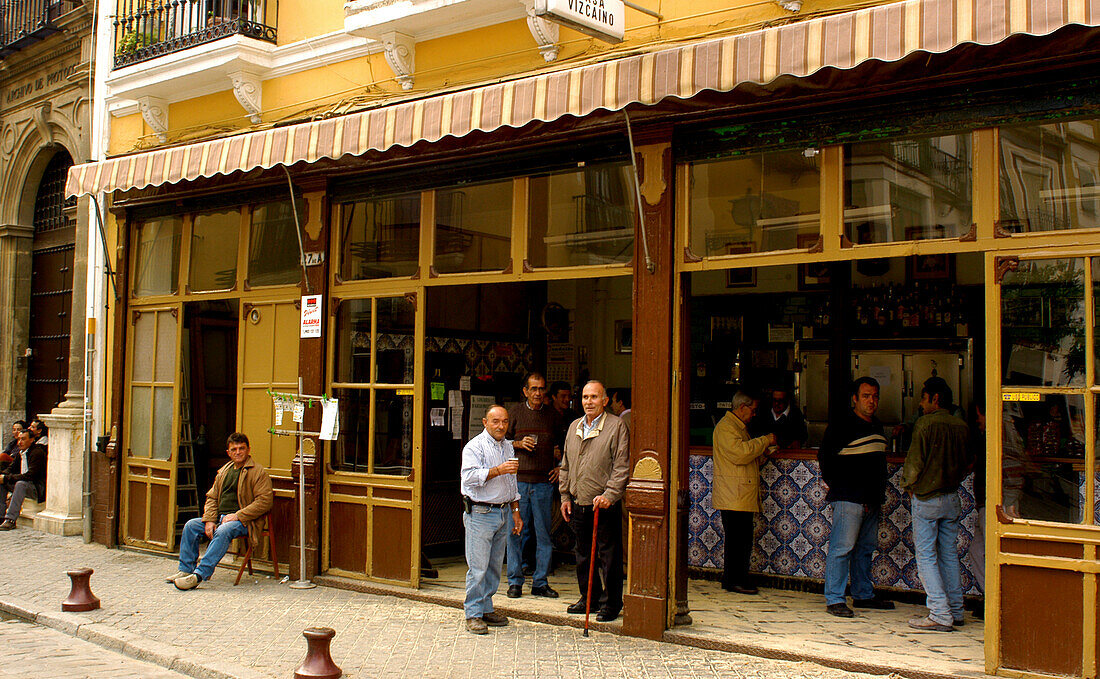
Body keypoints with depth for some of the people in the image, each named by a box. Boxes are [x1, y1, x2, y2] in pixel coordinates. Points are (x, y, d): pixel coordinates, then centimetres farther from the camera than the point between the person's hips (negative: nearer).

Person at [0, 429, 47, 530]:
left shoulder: (37, 453, -15)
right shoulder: (20, 452, 12)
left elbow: (30, 475, -24)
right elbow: (11, 468, 16)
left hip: (39, 488, -9)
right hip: (24, 483, 9)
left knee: (20, 484, -36)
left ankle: (11, 520, -38)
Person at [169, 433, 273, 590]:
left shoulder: (258, 472, -2)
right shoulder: (223, 471, 20)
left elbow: (264, 501, -12)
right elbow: (211, 497, 18)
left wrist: (237, 516, -17)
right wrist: (209, 520, -1)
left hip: (244, 521, -7)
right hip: (220, 517, 8)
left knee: (222, 531, -34)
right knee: (191, 525, -8)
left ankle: (200, 574, -38)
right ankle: (185, 569, -2)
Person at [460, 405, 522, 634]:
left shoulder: (508, 446, 16)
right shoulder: (475, 446, -7)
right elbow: (469, 477, -21)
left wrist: (516, 513, 21)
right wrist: (498, 470, -25)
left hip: (503, 513, 7)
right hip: (480, 513, -7)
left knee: (495, 566, 11)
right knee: (478, 567, -6)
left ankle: (486, 609, 20)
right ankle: (473, 615, 0)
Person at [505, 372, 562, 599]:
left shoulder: (553, 415, 11)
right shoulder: (515, 412, 5)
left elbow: (560, 445, 21)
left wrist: (560, 468, 7)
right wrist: (519, 444, -9)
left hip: (544, 481, 2)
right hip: (518, 480, -2)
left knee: (544, 533, 3)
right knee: (515, 531, 1)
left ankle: (540, 582, 12)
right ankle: (515, 581, 10)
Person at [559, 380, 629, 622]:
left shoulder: (616, 426, -5)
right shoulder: (574, 427, 13)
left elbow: (622, 467, -10)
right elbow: (566, 465, 20)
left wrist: (609, 495, -18)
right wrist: (565, 495, 14)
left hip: (605, 505, -6)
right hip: (578, 504, 6)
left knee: (608, 556, 0)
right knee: (583, 554, 15)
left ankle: (610, 604, 10)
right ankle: (589, 598, 28)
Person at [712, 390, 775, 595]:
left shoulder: (740, 427, 24)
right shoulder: (726, 427, -9)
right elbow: (739, 453, -23)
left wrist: (765, 450, 13)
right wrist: (765, 441, -12)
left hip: (744, 497, 10)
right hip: (733, 498, -10)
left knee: (742, 540, 8)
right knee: (738, 540, -9)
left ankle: (733, 579, 13)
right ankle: (735, 580, -5)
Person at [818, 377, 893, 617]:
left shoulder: (876, 425, 16)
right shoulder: (842, 425, -9)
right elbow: (824, 456, -8)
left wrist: (879, 496, 20)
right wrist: (836, 485, -8)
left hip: (871, 500, 8)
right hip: (848, 499, -8)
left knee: (866, 548, 15)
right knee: (842, 547, -9)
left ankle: (864, 595, 26)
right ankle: (834, 599, -5)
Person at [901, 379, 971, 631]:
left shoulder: (925, 423, -14)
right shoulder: (961, 426, 4)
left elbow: (915, 460, -14)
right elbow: (966, 463, 12)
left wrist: (909, 485, 2)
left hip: (926, 497, -6)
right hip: (952, 498, 6)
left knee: (926, 555, -2)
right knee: (949, 554, 15)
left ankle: (940, 614, -7)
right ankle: (955, 610, 19)